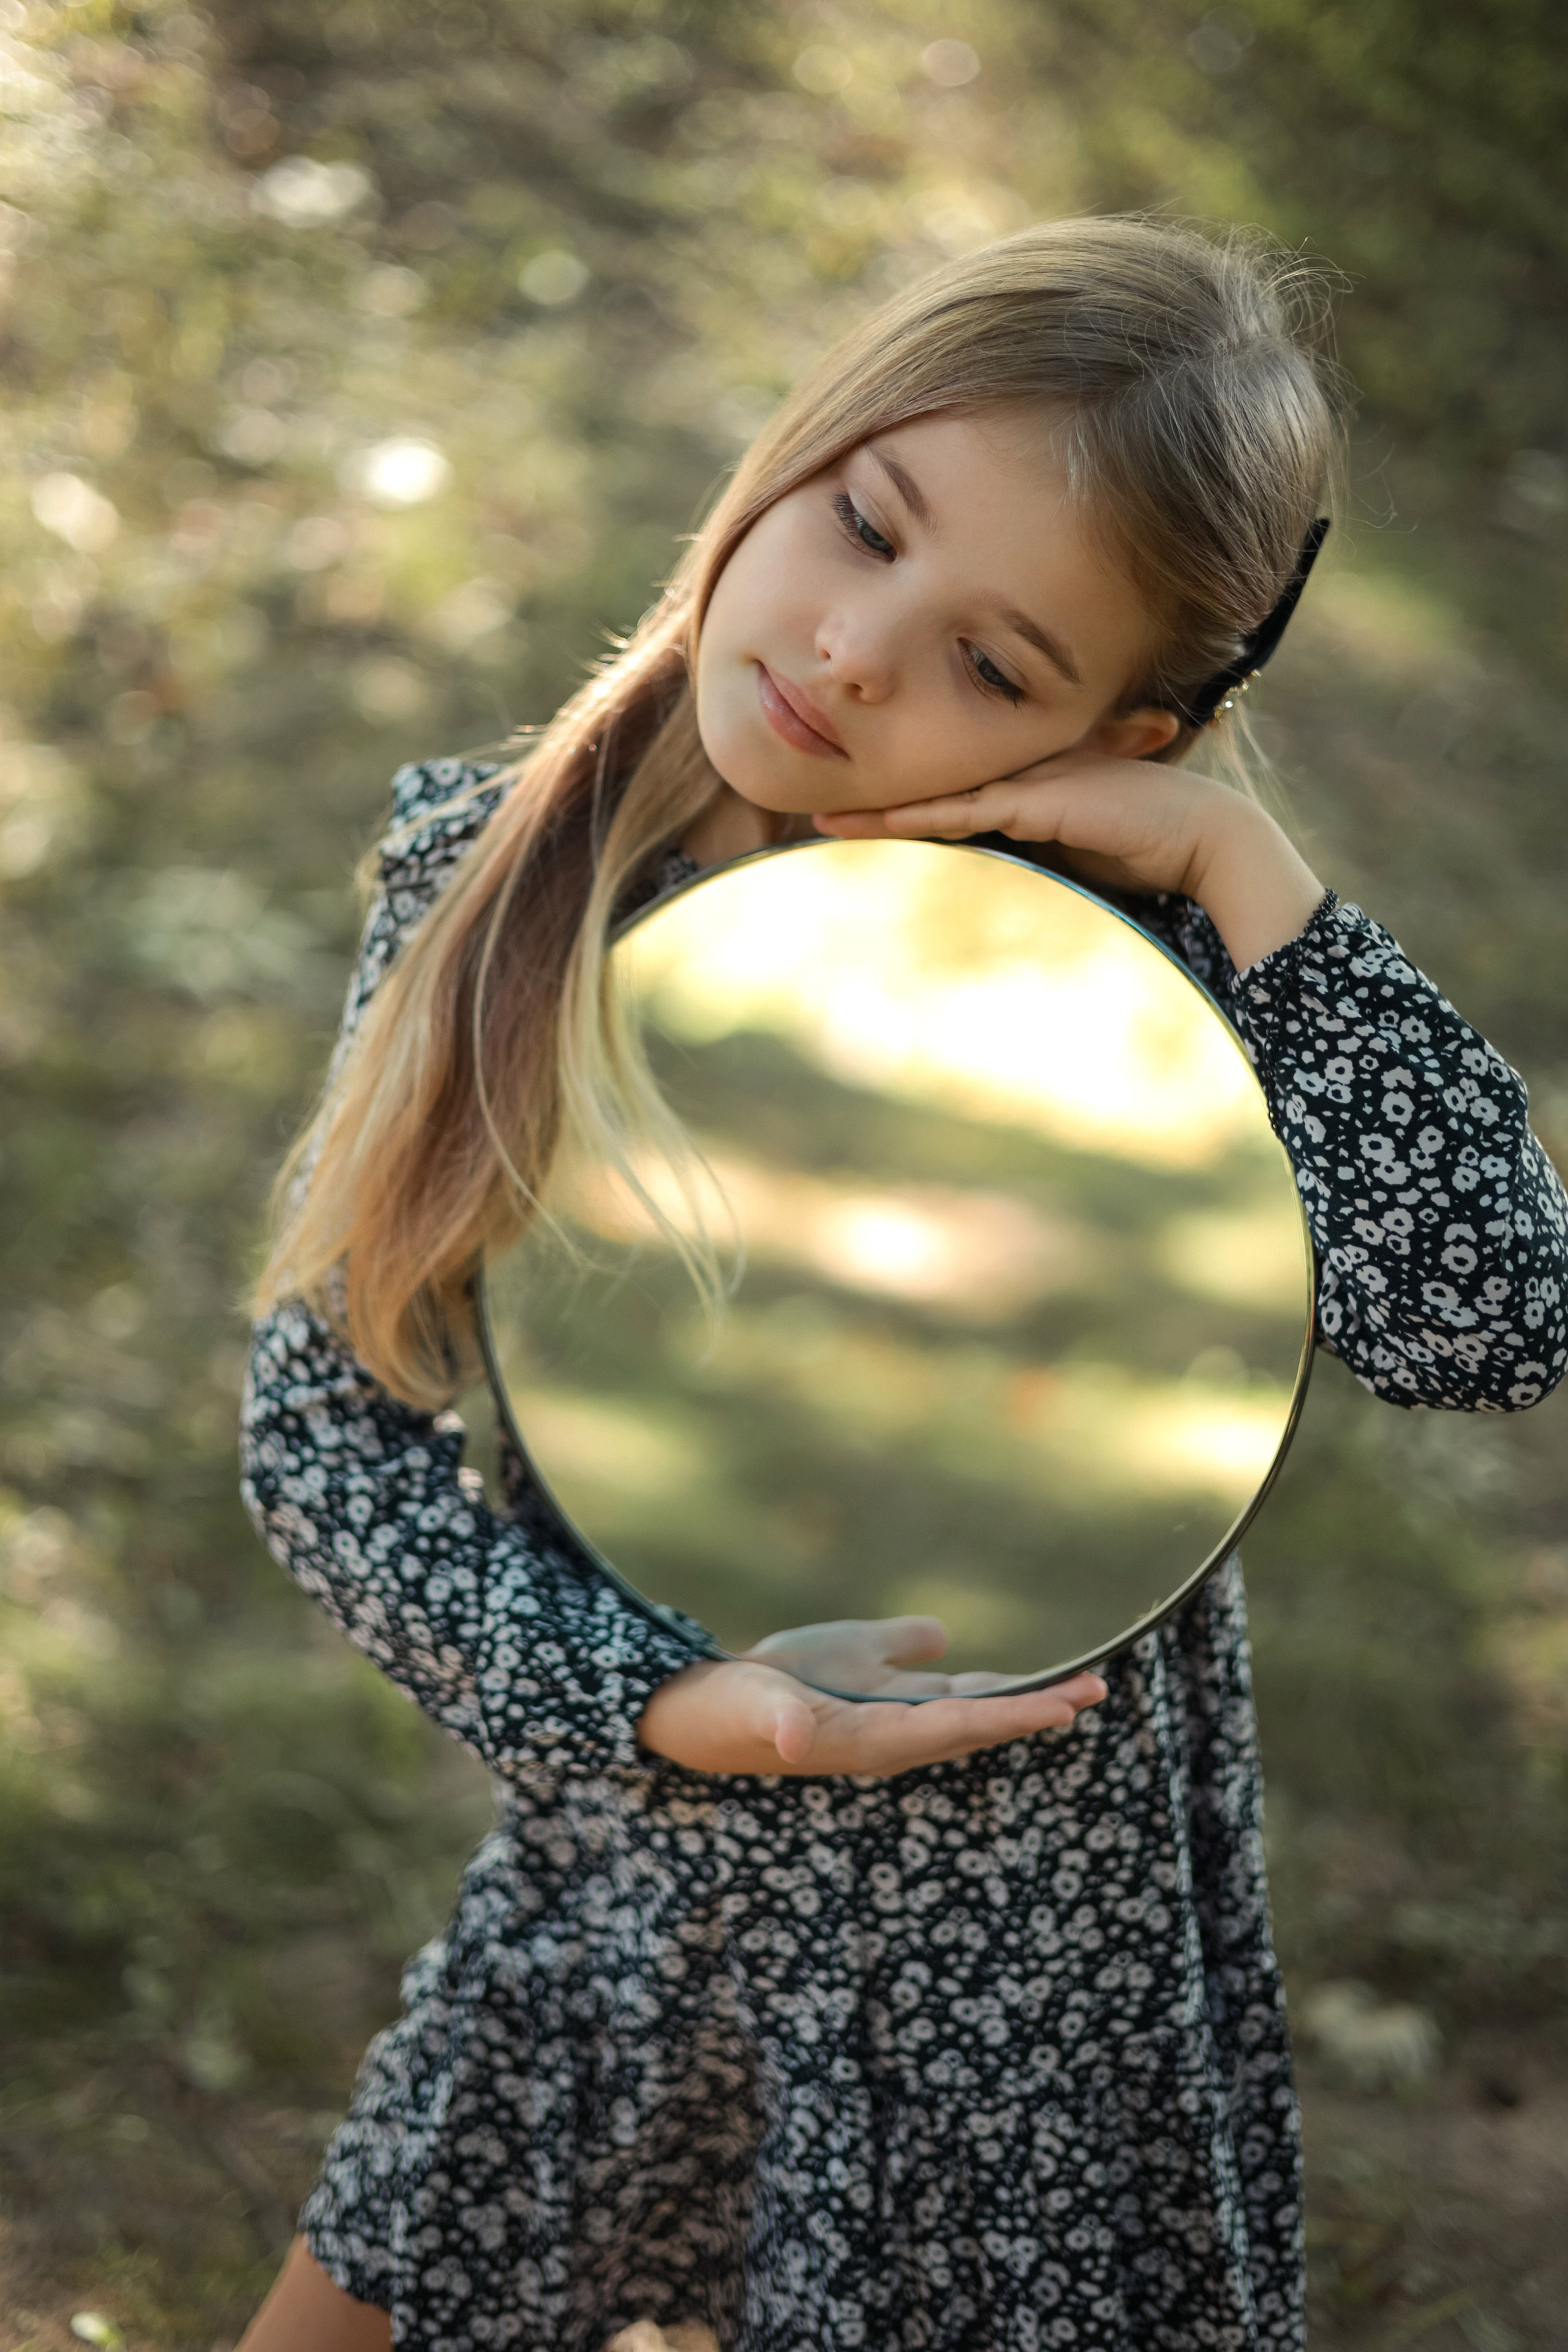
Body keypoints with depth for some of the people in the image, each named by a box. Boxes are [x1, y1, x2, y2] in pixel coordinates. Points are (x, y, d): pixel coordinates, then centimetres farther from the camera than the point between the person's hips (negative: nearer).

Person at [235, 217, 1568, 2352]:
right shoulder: (490, 869, -10)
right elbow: (323, 1417, -7)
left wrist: (1239, 865, -29)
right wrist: (647, 1694, -19)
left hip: (1038, 1949, -2)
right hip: (616, 1895, 3)